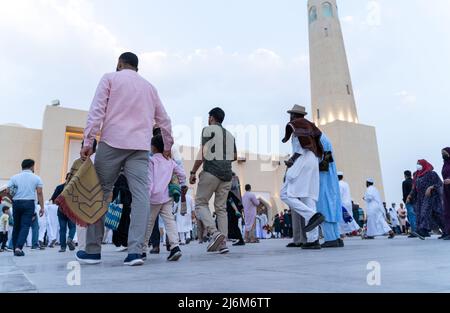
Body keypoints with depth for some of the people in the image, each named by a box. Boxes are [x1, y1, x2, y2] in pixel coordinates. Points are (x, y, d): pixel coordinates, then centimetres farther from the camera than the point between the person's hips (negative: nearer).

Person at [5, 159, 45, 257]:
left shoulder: (14, 177, 6)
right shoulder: (36, 178, 3)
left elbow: (7, 191, -1)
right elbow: (39, 193, -4)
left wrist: (13, 197, 20)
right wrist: (42, 207, -3)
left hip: (16, 202, 2)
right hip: (29, 203, -2)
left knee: (16, 226, 13)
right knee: (25, 226, -3)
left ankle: (15, 248, 18)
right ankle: (19, 247, -17)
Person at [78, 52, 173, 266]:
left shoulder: (110, 78, 12)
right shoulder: (149, 87, 23)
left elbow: (97, 111, -2)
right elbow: (164, 120, 25)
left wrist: (88, 141, -5)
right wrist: (167, 146, 35)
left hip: (112, 143, -2)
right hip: (141, 147, 3)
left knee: (100, 194, 5)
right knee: (141, 195, -6)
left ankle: (93, 251, 10)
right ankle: (135, 251, -14)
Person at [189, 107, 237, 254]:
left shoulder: (208, 130, 2)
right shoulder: (229, 135, 20)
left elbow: (203, 153, -8)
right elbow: (234, 157, 23)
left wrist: (193, 172, -5)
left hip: (211, 171, -6)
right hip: (227, 174, 6)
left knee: (200, 203, 1)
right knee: (221, 208, 8)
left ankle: (215, 233, -18)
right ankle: (223, 243, 2)